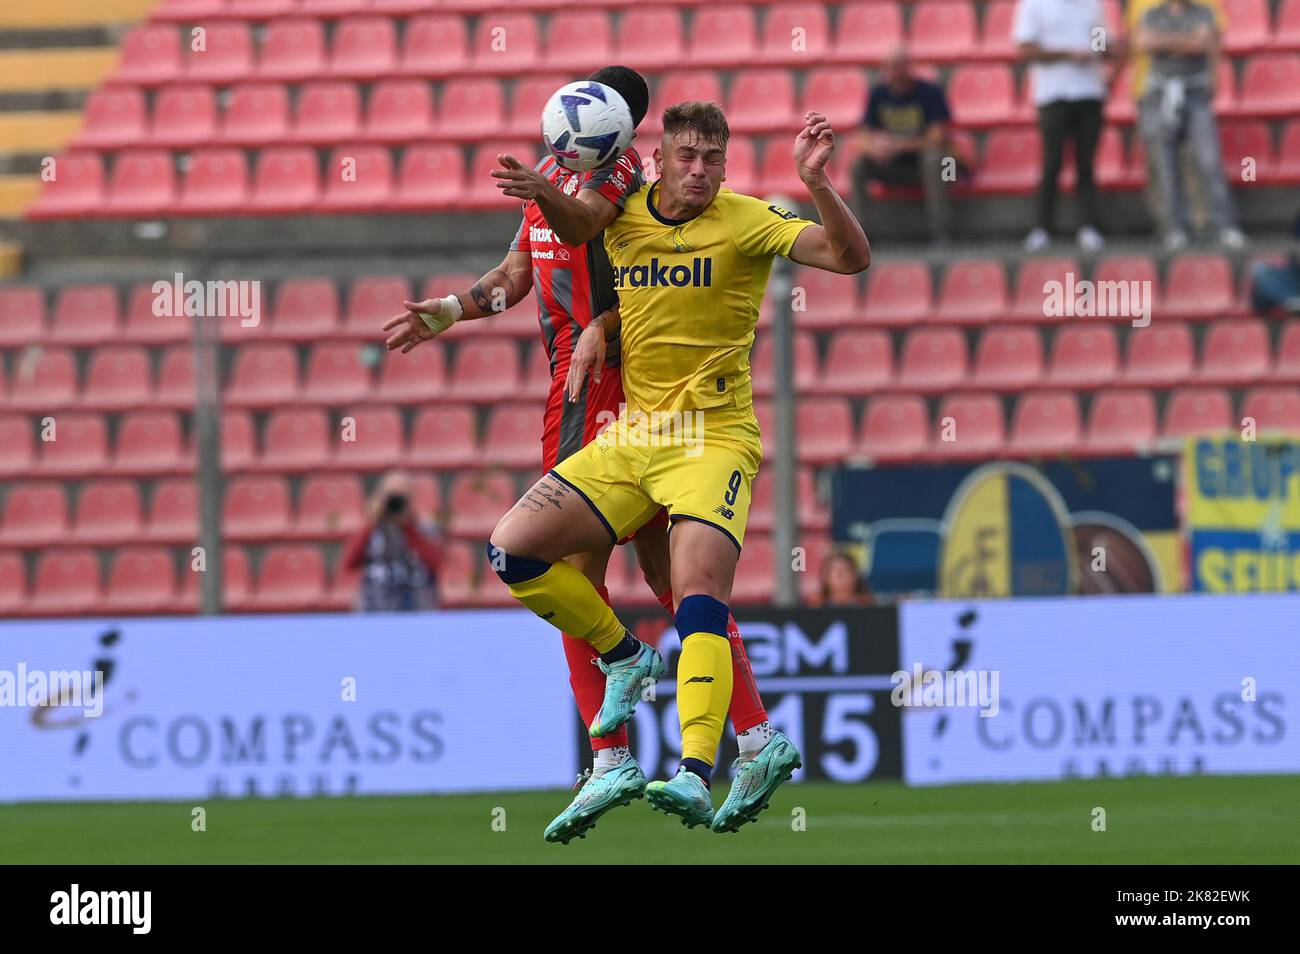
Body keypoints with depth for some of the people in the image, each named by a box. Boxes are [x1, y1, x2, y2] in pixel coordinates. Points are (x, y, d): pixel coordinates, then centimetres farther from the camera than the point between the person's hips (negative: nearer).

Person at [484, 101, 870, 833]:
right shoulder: (621, 216, 7)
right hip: (627, 438, 5)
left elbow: (851, 257, -16)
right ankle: (628, 659, 14)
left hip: (714, 438, -5)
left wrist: (816, 183, -31)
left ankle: (696, 775, -34)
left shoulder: (747, 221, -6)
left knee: (700, 593, -24)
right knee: (513, 549, -6)